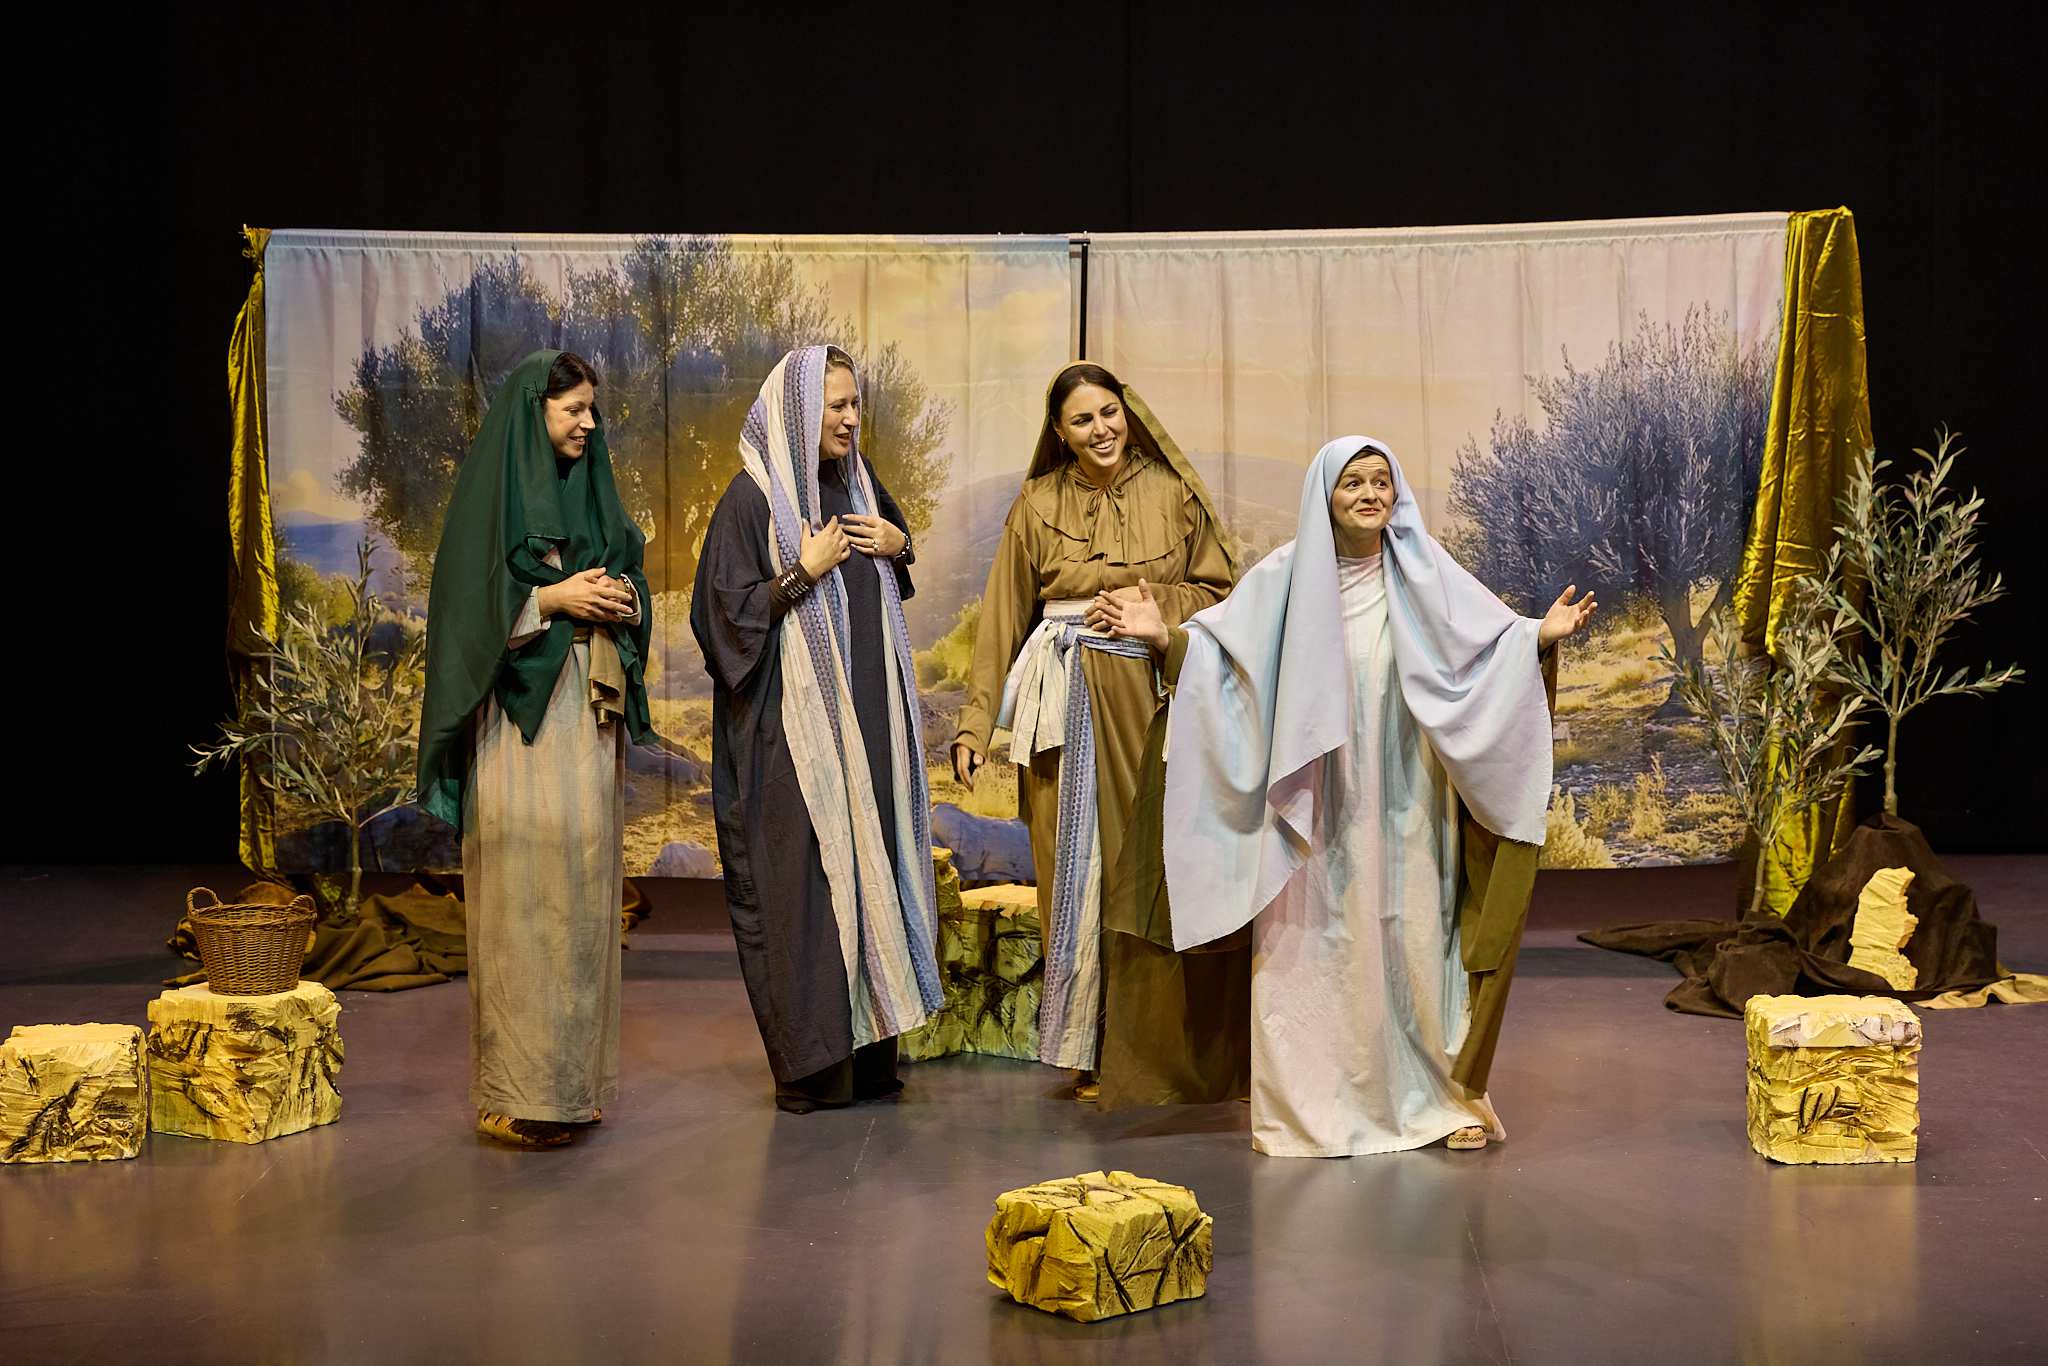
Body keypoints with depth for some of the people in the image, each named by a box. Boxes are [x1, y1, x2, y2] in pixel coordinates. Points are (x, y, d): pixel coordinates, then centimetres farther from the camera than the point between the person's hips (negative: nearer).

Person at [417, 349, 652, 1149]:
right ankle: (516, 1091, -4)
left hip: (588, 715, 7)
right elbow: (467, 607, -10)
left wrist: (623, 602, -3)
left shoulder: (591, 490, 16)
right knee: (524, 893, -9)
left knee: (584, 885, 7)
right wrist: (554, 599, -15)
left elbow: (628, 580, 19)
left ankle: (573, 1076, 14)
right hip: (521, 721, -7)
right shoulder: (490, 496, -5)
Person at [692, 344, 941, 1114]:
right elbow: (726, 610, -12)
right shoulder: (753, 497, -9)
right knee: (804, 877, -6)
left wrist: (899, 547, 4)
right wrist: (805, 571, -17)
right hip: (793, 725, -7)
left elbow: (890, 587, 25)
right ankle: (810, 1063, 2)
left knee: (869, 866, 7)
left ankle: (869, 1046, 15)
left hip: (866, 719, 7)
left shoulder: (858, 485, 11)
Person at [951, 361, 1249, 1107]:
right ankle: (1093, 1053, 13)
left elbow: (1220, 589, 6)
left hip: (1152, 702, -1)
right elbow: (1003, 617, 6)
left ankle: (1162, 1052, 10)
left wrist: (1151, 603, -11)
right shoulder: (1038, 505, 6)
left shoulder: (1173, 494, 4)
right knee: (1080, 869, 3)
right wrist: (976, 721, 1)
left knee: (1153, 866, -3)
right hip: (1070, 703, 1)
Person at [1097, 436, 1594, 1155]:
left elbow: (1492, 639, 2)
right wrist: (1165, 639, -13)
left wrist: (1542, 637, -15)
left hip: (1403, 804, 1)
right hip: (1318, 807, 0)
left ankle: (1437, 1093, 17)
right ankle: (1315, 1106, 12)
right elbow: (1222, 646, 1)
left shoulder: (1423, 570, 2)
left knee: (1413, 939, 4)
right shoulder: (1286, 575, 1)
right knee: (1317, 946, 2)